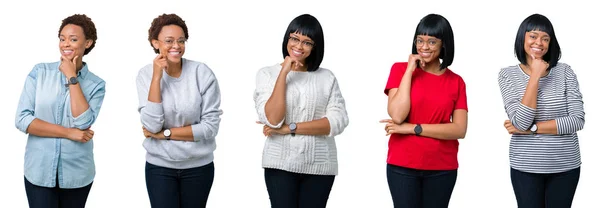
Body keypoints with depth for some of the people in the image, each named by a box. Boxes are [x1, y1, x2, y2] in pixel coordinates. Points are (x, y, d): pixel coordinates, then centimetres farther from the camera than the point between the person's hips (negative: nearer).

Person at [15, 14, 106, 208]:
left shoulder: (96, 84, 0)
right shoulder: (40, 72, 0)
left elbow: (83, 123, -16)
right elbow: (22, 119, -7)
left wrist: (72, 78, -12)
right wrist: (68, 132, -12)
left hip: (76, 173, 1)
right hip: (39, 171, -1)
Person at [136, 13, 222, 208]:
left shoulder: (202, 73, -10)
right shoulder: (146, 74, -7)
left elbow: (211, 126, -13)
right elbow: (152, 125, -17)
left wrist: (165, 133, -14)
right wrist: (157, 77, -20)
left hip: (198, 166, 0)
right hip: (159, 166, 0)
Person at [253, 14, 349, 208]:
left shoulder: (327, 77, 4)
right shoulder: (267, 74, 2)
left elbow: (338, 121, -7)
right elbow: (273, 119, -11)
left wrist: (290, 128, -12)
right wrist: (284, 73, -13)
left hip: (319, 166, 1)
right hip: (280, 164, -1)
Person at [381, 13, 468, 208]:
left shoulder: (456, 82, 4)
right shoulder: (400, 69, 1)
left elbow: (460, 130, -6)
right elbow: (397, 116, -12)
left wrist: (413, 128, -12)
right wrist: (409, 71, -10)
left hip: (442, 168, 1)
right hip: (402, 165, -1)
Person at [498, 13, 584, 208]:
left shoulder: (565, 71, -1)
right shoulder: (508, 75, -3)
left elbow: (577, 120, -9)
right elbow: (521, 123, -15)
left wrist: (531, 129, -13)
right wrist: (535, 77, -17)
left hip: (565, 166, 1)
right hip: (526, 167, -1)